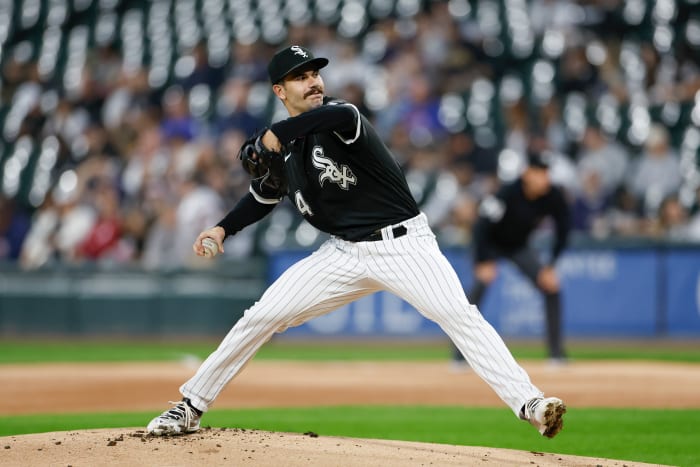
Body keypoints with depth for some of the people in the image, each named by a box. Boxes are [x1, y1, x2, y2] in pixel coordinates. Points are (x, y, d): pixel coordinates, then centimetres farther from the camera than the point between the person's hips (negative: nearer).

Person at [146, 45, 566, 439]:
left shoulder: (337, 117, -12)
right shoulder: (282, 150, 5)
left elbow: (342, 115, -39)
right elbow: (264, 195, 25)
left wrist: (276, 134, -35)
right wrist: (224, 228, 10)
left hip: (404, 242, -5)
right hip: (346, 254, 5)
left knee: (460, 315, -26)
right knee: (261, 317, 0)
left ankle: (529, 404, -29)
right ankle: (192, 407, 12)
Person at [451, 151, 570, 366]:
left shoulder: (554, 197, -20)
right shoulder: (508, 193, -34)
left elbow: (562, 232, -8)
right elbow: (482, 226, -31)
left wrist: (551, 266, -14)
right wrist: (483, 263, -32)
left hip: (519, 247, 5)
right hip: (490, 244, -5)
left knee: (551, 287, -7)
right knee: (480, 284, -27)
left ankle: (556, 352, 4)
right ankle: (460, 355, -25)